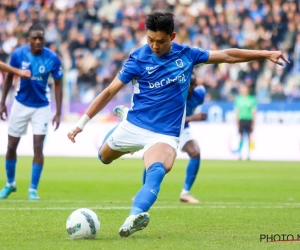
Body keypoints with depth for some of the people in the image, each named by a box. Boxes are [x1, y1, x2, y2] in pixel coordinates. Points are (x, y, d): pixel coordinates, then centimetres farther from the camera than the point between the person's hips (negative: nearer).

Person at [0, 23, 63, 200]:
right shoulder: (18, 54, -13)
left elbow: (58, 85, -6)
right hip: (21, 104, 2)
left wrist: (58, 113, -9)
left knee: (38, 147, -9)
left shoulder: (52, 59, -16)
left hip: (41, 107, -1)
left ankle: (33, 189, 2)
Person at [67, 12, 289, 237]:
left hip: (165, 133, -1)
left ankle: (135, 215, -52)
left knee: (156, 171, -31)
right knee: (104, 157, 21)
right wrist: (81, 123, -7)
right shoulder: (139, 59, -7)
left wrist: (266, 54, 9)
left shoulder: (186, 55, 0)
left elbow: (227, 55, 10)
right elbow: (109, 92, -4)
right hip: (134, 126, 2)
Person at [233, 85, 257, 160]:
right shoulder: (238, 99, 5)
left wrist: (253, 122, -1)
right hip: (241, 119, 0)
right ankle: (240, 154, 1)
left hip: (249, 120, 0)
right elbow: (237, 111, 7)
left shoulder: (251, 99, 2)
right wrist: (237, 122, 2)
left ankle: (249, 154, 7)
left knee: (249, 137, 2)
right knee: (241, 137, -1)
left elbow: (254, 111, 4)